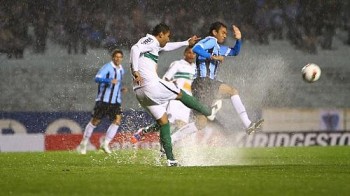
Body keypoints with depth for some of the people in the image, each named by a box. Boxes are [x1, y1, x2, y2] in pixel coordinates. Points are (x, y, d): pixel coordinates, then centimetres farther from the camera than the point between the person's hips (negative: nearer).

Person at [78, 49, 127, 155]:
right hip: (103, 99, -6)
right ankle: (84, 143, 14)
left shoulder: (121, 70, 15)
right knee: (95, 121, 0)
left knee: (117, 120, -11)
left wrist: (122, 89, 11)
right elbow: (97, 78, -24)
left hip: (116, 101, 6)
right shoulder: (107, 67, -10)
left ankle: (105, 144, -4)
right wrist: (110, 81, -38)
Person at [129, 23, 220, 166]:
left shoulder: (155, 45, 25)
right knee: (180, 94, 13)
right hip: (152, 85, -10)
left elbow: (168, 47, 43)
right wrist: (135, 71, -30)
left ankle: (170, 158, 8)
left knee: (163, 120, 11)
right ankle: (208, 112, 32)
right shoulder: (151, 41, -4)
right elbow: (135, 49, -23)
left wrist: (187, 43, 50)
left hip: (140, 91, 10)